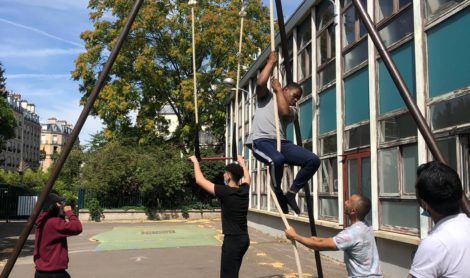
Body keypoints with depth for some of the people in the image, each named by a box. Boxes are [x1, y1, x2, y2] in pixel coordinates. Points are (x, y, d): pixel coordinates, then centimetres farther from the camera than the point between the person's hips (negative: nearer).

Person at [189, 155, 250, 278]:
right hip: (244, 238, 9)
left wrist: (195, 162, 4)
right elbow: (247, 177, 28)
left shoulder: (225, 192, -17)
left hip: (233, 240, -9)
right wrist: (241, 162, 43)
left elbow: (200, 180, -9)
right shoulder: (244, 190, 2)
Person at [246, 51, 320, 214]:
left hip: (281, 143, 5)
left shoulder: (292, 109, 23)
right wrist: (271, 62, 5)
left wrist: (278, 89, 8)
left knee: (313, 160, -14)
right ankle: (278, 192, -10)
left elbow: (284, 111, -3)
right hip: (261, 141, -5)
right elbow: (260, 83, -6)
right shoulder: (266, 97, 18)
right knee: (277, 159, -40)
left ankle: (292, 192, 0)